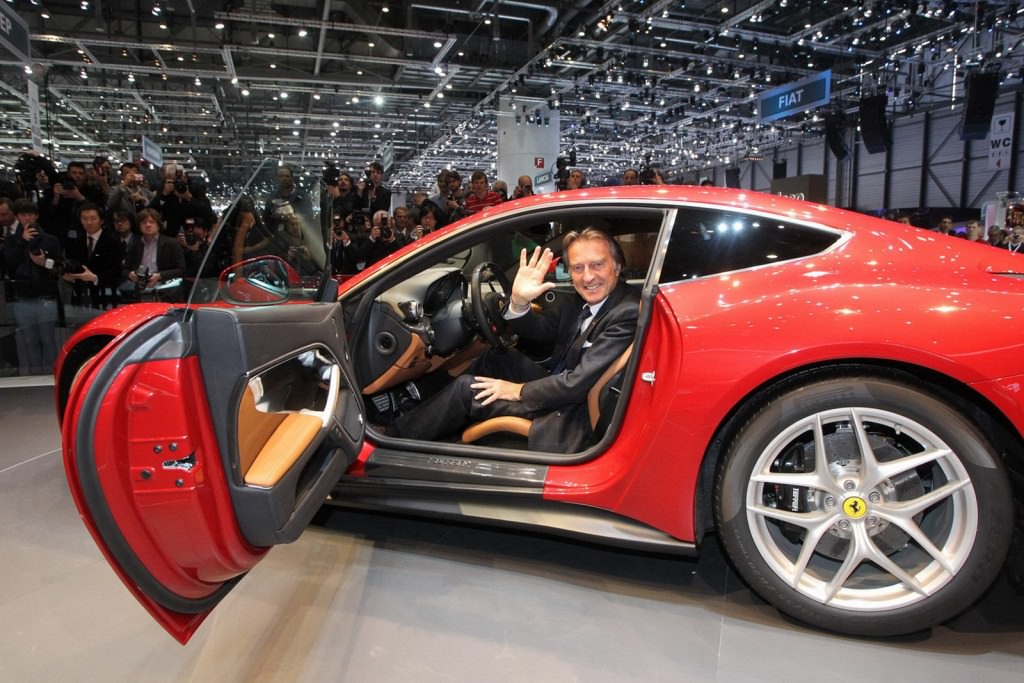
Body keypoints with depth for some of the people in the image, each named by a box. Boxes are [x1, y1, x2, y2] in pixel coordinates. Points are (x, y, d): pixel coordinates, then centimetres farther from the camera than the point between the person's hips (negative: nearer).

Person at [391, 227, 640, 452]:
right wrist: (519, 301, -17)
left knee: (466, 389, -6)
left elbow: (578, 384, -27)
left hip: (574, 413, -8)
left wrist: (520, 390, -15)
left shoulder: (627, 313, -24)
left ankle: (396, 436, 16)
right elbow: (536, 330, 4)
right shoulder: (583, 299, 3)